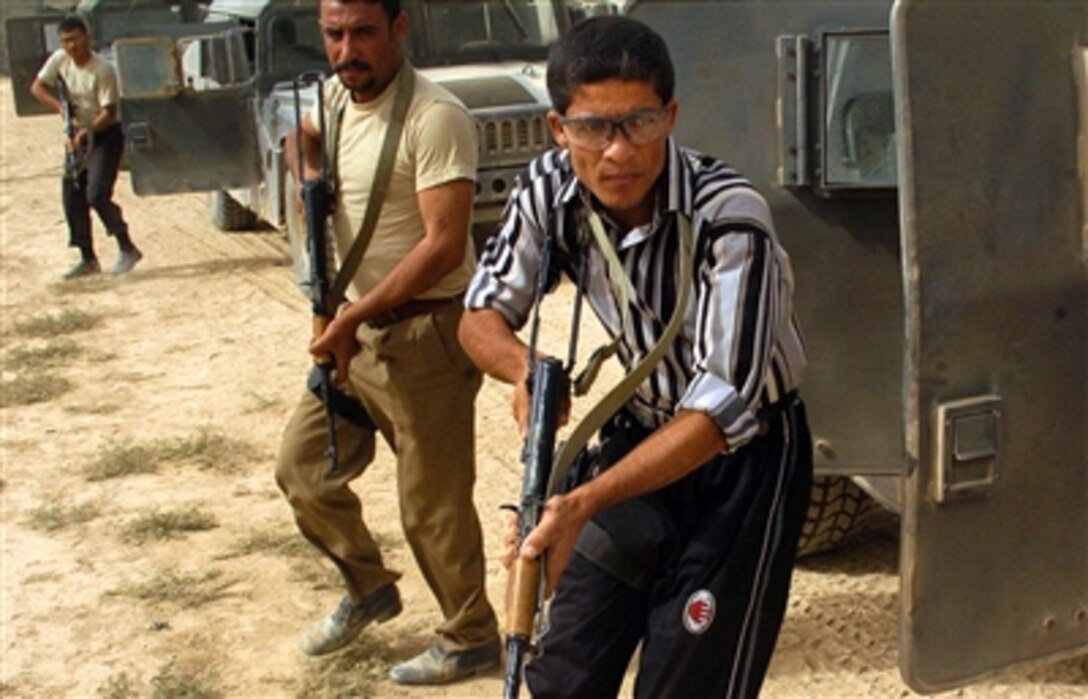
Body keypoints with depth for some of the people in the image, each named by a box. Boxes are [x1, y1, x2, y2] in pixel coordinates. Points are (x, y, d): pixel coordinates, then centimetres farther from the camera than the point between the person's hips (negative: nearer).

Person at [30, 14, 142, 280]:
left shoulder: (102, 70, -21)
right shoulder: (59, 60, -4)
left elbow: (109, 112, -21)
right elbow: (37, 86, 3)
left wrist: (85, 133, -31)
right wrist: (60, 107, -13)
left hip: (105, 135, -7)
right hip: (78, 135, 7)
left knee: (97, 195, -19)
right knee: (72, 199, 5)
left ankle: (127, 248, -5)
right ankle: (88, 259, 15)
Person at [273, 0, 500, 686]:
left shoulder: (435, 117, -20)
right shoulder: (335, 97, 6)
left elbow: (444, 246, -25)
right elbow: (305, 136, 31)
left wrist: (355, 318, -24)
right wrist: (312, 178, 8)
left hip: (426, 333, -9)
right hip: (356, 329, 9)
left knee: (433, 502, 1)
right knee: (303, 467, 15)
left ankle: (471, 641, 22)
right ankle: (369, 588, 37)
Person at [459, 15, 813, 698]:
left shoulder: (729, 217, -29)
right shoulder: (549, 190, -13)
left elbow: (724, 408, -32)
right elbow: (483, 313, -4)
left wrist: (583, 503, -42)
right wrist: (527, 369, -29)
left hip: (743, 455, -5)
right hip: (638, 436, 5)